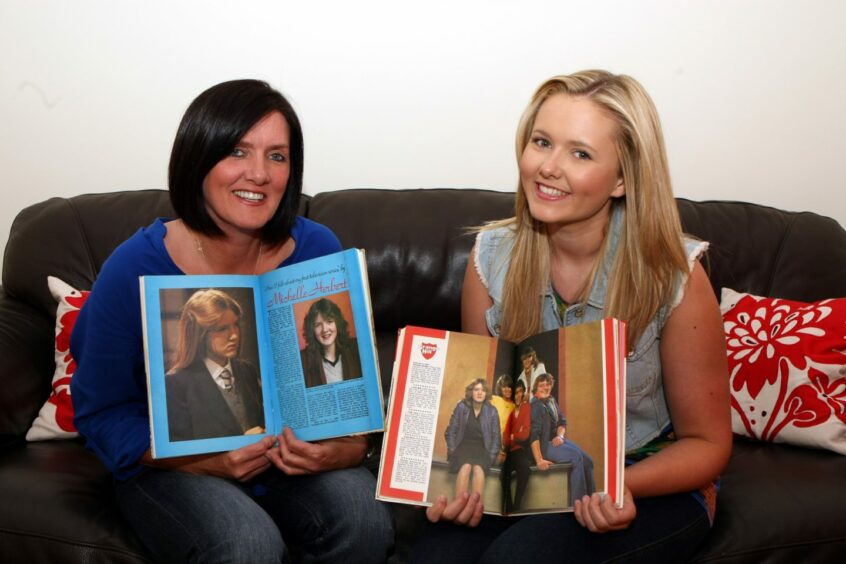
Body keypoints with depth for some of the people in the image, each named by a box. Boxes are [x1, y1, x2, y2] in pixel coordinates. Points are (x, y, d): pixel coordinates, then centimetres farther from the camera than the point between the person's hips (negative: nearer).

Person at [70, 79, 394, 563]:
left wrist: (349, 447, -20)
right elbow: (102, 411, -7)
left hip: (294, 451, 3)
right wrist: (207, 462, -22)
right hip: (171, 463, -3)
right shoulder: (135, 270, -15)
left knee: (366, 522, -26)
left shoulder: (319, 251, -7)